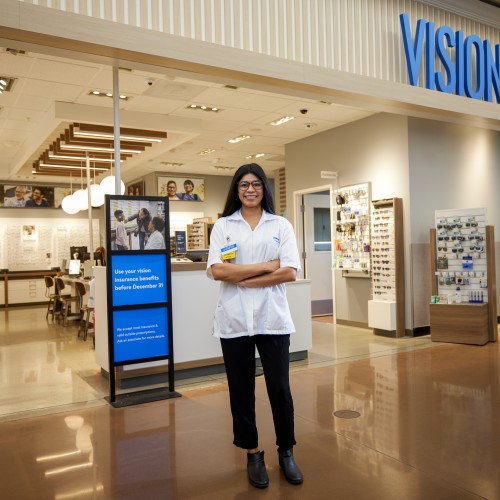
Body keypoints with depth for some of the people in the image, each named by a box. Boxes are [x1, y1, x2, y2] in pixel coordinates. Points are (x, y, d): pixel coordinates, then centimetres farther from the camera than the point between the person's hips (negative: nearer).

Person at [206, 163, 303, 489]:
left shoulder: (281, 225, 5)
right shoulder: (223, 226, 5)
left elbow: (290, 273, -6)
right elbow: (217, 270, -8)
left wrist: (244, 279, -10)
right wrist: (266, 266, -8)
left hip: (272, 318, 0)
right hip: (234, 319, 1)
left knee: (279, 387, 4)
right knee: (241, 390, 9)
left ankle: (286, 452, 25)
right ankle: (253, 454, 27)